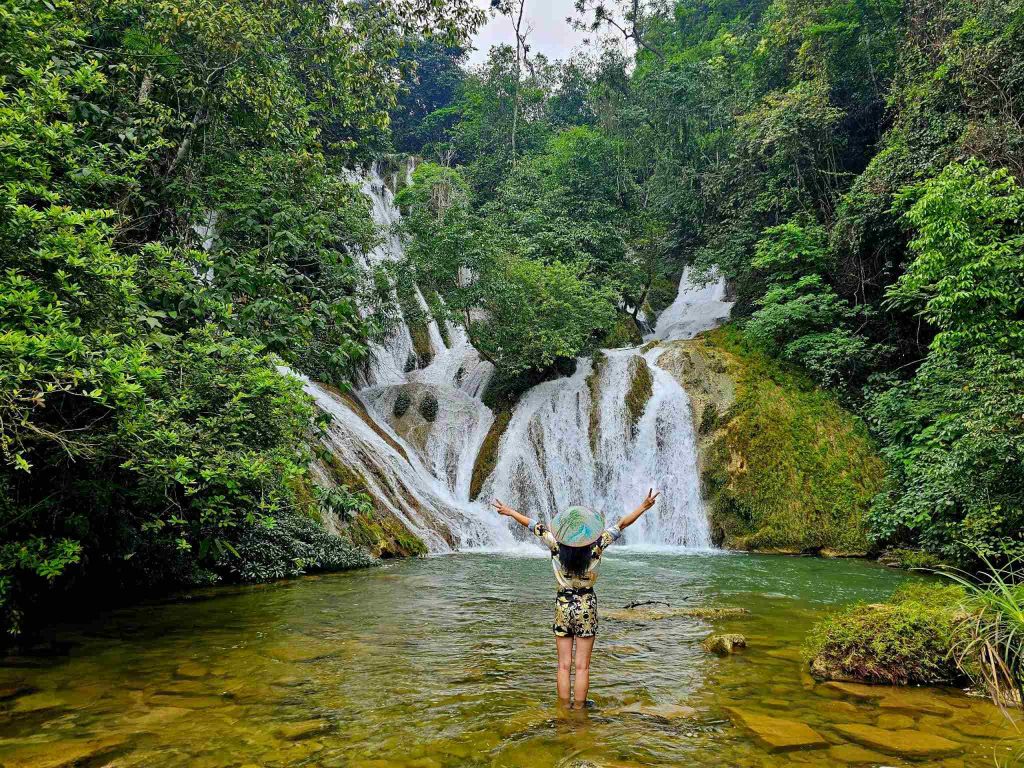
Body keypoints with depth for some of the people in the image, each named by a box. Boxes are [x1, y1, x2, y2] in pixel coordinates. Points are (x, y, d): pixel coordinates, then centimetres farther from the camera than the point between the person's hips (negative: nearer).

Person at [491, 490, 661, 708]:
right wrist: (644, 507, -6)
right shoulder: (595, 547, -14)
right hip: (586, 607, -1)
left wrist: (508, 511, 10)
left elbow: (533, 525, -1)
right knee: (582, 667, 6)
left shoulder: (556, 545, -12)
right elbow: (620, 525, -10)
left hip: (563, 605, 1)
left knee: (564, 666, 10)